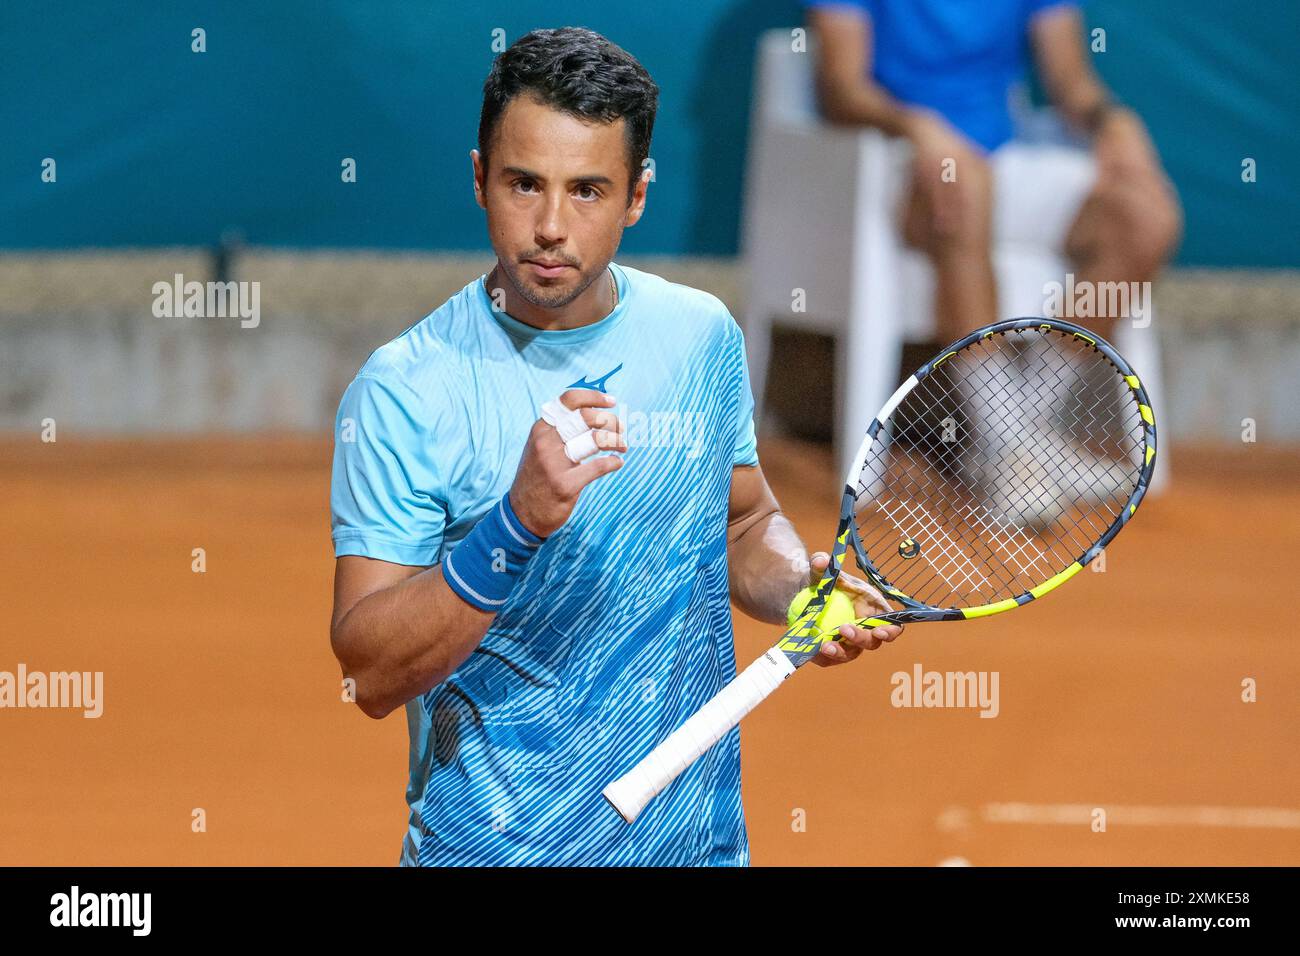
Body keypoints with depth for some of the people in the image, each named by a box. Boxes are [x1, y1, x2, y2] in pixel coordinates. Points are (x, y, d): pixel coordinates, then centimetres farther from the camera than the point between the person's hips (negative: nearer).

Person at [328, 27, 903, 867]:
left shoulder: (703, 335, 0)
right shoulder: (401, 391, -14)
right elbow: (370, 673, -20)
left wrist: (799, 589, -6)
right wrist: (518, 524, -32)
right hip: (489, 845, -4)